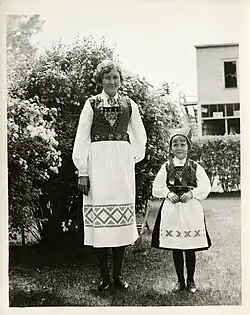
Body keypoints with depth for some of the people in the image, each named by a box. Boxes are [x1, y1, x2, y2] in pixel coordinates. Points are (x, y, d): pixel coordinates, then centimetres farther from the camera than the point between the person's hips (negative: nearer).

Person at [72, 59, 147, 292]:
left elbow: (140, 137, 19)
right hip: (97, 162, -2)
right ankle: (104, 275, 9)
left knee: (121, 217, 3)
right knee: (98, 218, -3)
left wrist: (132, 158, 10)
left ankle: (118, 274, 14)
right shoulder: (91, 103, 6)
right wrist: (82, 172, -6)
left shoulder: (129, 104, 11)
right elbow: (81, 138, 1)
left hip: (122, 164, 2)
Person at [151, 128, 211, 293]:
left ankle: (191, 281, 23)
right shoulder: (166, 167, 4)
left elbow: (206, 187, -3)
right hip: (171, 210, 1)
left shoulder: (195, 167, 2)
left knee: (190, 248, 6)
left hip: (191, 211, -1)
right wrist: (168, 193, -14)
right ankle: (180, 281, 24)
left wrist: (192, 193, -17)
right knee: (175, 248, 9)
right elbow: (156, 188, 3)